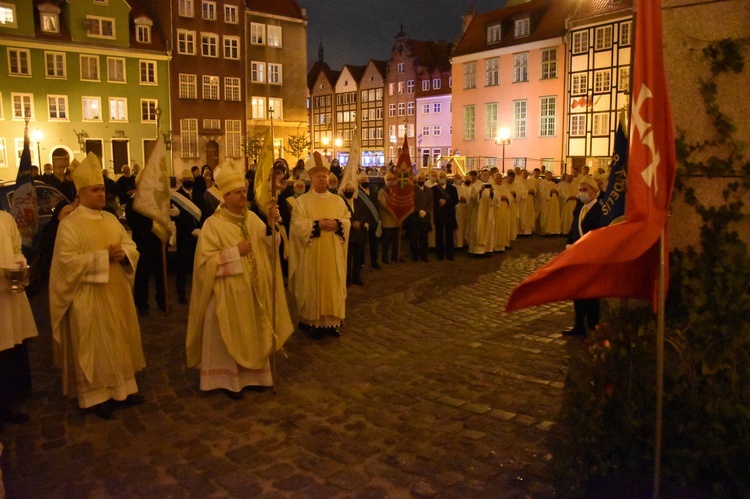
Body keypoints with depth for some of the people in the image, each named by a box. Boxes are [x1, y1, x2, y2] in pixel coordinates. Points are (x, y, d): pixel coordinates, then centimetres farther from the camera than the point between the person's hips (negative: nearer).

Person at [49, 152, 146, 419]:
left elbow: (130, 245, 9)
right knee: (94, 345, 3)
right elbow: (68, 259, -19)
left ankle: (122, 387, 25)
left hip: (116, 291, 7)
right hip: (89, 295, -6)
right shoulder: (69, 224, -11)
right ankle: (95, 394, 15)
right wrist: (103, 255, -22)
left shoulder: (111, 219, 10)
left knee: (119, 340, 13)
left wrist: (123, 253, -13)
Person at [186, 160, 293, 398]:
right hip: (228, 292, -6)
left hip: (253, 290, 6)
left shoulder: (252, 218, 5)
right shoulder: (213, 223, -13)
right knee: (230, 335, 3)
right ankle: (228, 379, 18)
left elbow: (268, 247, 2)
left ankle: (252, 374, 29)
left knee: (253, 333, 14)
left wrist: (271, 225, -14)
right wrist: (235, 251, -21)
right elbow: (205, 260, -17)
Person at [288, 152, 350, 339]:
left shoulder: (337, 200, 9)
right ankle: (314, 322, 12)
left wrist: (337, 224, -15)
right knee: (313, 286, 3)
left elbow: (347, 221, 4)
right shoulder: (302, 201, -2)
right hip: (312, 254, -3)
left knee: (333, 285, 7)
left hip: (333, 254, 3)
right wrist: (317, 224, -20)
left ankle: (333, 321, 18)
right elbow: (298, 225, -11)